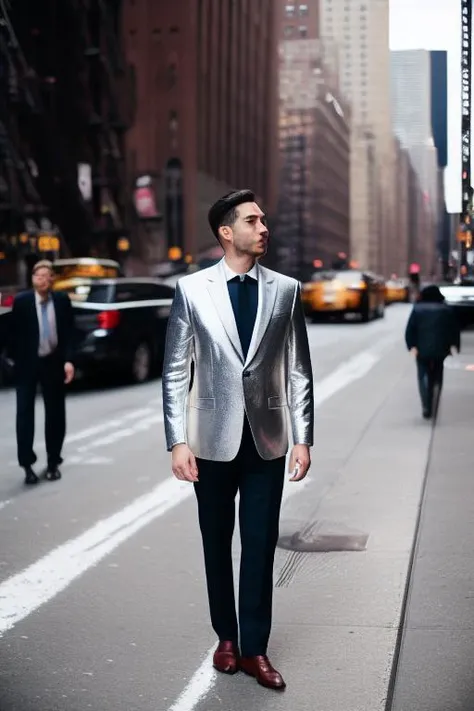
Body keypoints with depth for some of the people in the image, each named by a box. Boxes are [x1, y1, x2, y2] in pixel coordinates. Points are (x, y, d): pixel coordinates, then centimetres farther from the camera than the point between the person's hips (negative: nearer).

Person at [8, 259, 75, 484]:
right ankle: (27, 464, 4)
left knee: (55, 414, 7)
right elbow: (14, 334, -3)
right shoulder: (21, 301, -8)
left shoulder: (62, 300, -3)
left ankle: (53, 463, 19)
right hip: (27, 363, -1)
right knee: (25, 413, -1)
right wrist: (15, 360, -5)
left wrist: (68, 360, -11)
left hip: (53, 362, 2)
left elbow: (69, 333, -2)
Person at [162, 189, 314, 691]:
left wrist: (303, 438, -1)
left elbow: (298, 370, 4)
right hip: (214, 438, 0)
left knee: (261, 545, 4)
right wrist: (178, 441, -7)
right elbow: (175, 372, -2)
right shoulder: (192, 289, -2)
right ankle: (226, 636, 29)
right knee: (217, 543, 12)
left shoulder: (285, 290, 2)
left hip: (267, 439, 1)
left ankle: (254, 649, 14)